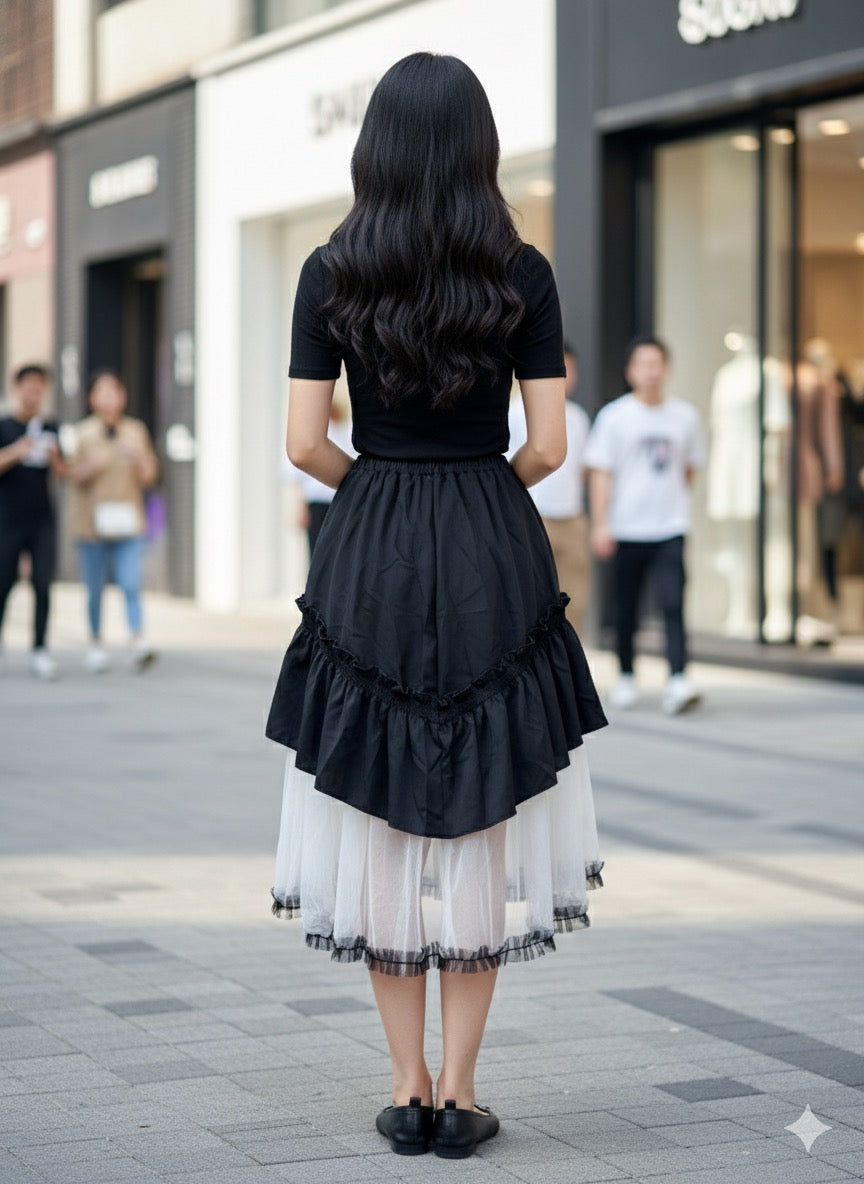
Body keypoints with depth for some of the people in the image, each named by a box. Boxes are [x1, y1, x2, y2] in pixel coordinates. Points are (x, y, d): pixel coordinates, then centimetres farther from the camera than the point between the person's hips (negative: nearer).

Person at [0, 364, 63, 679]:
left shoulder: (50, 429, 10)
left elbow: (62, 473, 11)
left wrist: (54, 457, -9)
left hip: (43, 521, 2)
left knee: (43, 584, -4)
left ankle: (39, 650, -1)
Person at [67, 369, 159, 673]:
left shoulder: (136, 431, 9)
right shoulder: (82, 433, 2)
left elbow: (148, 477, 10)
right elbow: (72, 475, 0)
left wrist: (139, 457, -10)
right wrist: (92, 466, -18)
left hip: (127, 522, 1)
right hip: (92, 521, -1)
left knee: (131, 585, -13)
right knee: (94, 589, 5)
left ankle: (137, 642, -19)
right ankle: (96, 644, 19)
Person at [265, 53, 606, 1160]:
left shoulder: (331, 274, -2)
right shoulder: (522, 273, -3)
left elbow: (305, 442, -5)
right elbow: (548, 445, -5)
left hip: (366, 566, 0)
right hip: (495, 567, 0)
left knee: (379, 830, 9)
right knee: (483, 831, 7)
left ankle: (408, 1088, 12)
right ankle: (459, 1092, 9)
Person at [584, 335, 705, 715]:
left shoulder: (684, 416, 5)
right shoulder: (614, 416, -2)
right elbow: (601, 473, -4)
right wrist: (600, 524, -10)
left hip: (670, 529, 1)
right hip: (625, 528, -1)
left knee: (673, 605, -13)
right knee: (626, 609, 10)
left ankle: (678, 683, -21)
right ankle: (625, 677, 27)